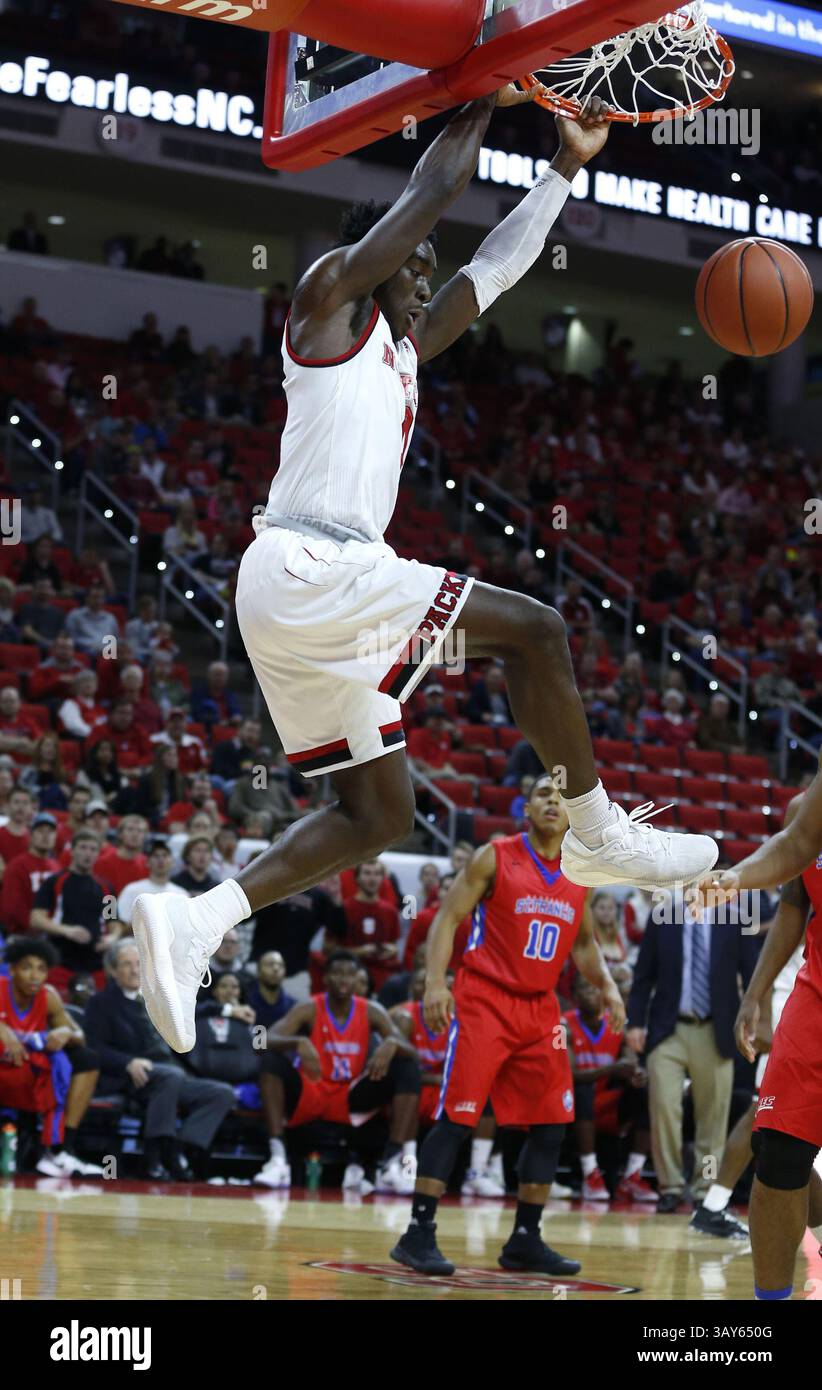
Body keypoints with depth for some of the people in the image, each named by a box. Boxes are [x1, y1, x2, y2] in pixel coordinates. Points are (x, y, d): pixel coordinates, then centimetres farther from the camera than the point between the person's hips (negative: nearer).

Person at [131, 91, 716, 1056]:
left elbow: (494, 268, 34)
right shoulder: (330, 296, 3)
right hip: (311, 567, -10)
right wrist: (490, 99, 12)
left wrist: (565, 168, 36)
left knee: (378, 815, 8)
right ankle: (599, 834, 3)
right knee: (532, 629, -6)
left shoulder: (405, 348, 26)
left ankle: (192, 922, -1)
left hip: (294, 594, 10)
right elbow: (432, 191, -1)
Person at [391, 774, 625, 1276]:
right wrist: (436, 981, -19)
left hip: (540, 1009, 6)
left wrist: (606, 984, 4)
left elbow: (584, 943, 22)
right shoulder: (495, 858, -5)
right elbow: (448, 917, -7)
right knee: (457, 1117, -10)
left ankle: (526, 1240, 15)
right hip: (484, 1001, -6)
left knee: (551, 1124, 4)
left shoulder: (580, 877, 9)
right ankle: (419, 1235, -6)